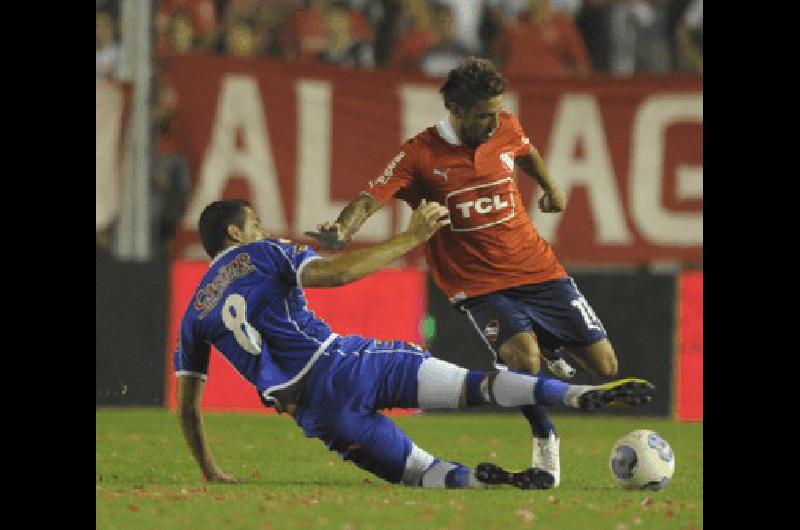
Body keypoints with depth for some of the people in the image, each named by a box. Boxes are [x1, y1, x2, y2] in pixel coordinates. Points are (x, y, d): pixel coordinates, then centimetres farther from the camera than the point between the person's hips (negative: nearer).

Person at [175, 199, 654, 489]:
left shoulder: (195, 315, 20)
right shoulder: (263, 254, 9)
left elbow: (187, 404, 20)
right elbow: (332, 273, -10)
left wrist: (210, 472, 32)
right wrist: (411, 239, -6)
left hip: (314, 412, 3)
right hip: (345, 363, -3)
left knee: (420, 471, 9)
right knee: (470, 386, -9)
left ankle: (472, 481, -26)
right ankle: (578, 395, -28)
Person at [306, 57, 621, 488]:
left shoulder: (506, 130, -2)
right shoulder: (421, 155, -16)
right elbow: (370, 199, -26)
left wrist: (550, 188, 38)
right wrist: (341, 232, -46)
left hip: (538, 270, 4)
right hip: (479, 285, -4)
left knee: (605, 367, 1)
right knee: (523, 357, -30)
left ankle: (553, 348, 38)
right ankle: (544, 439, -1)